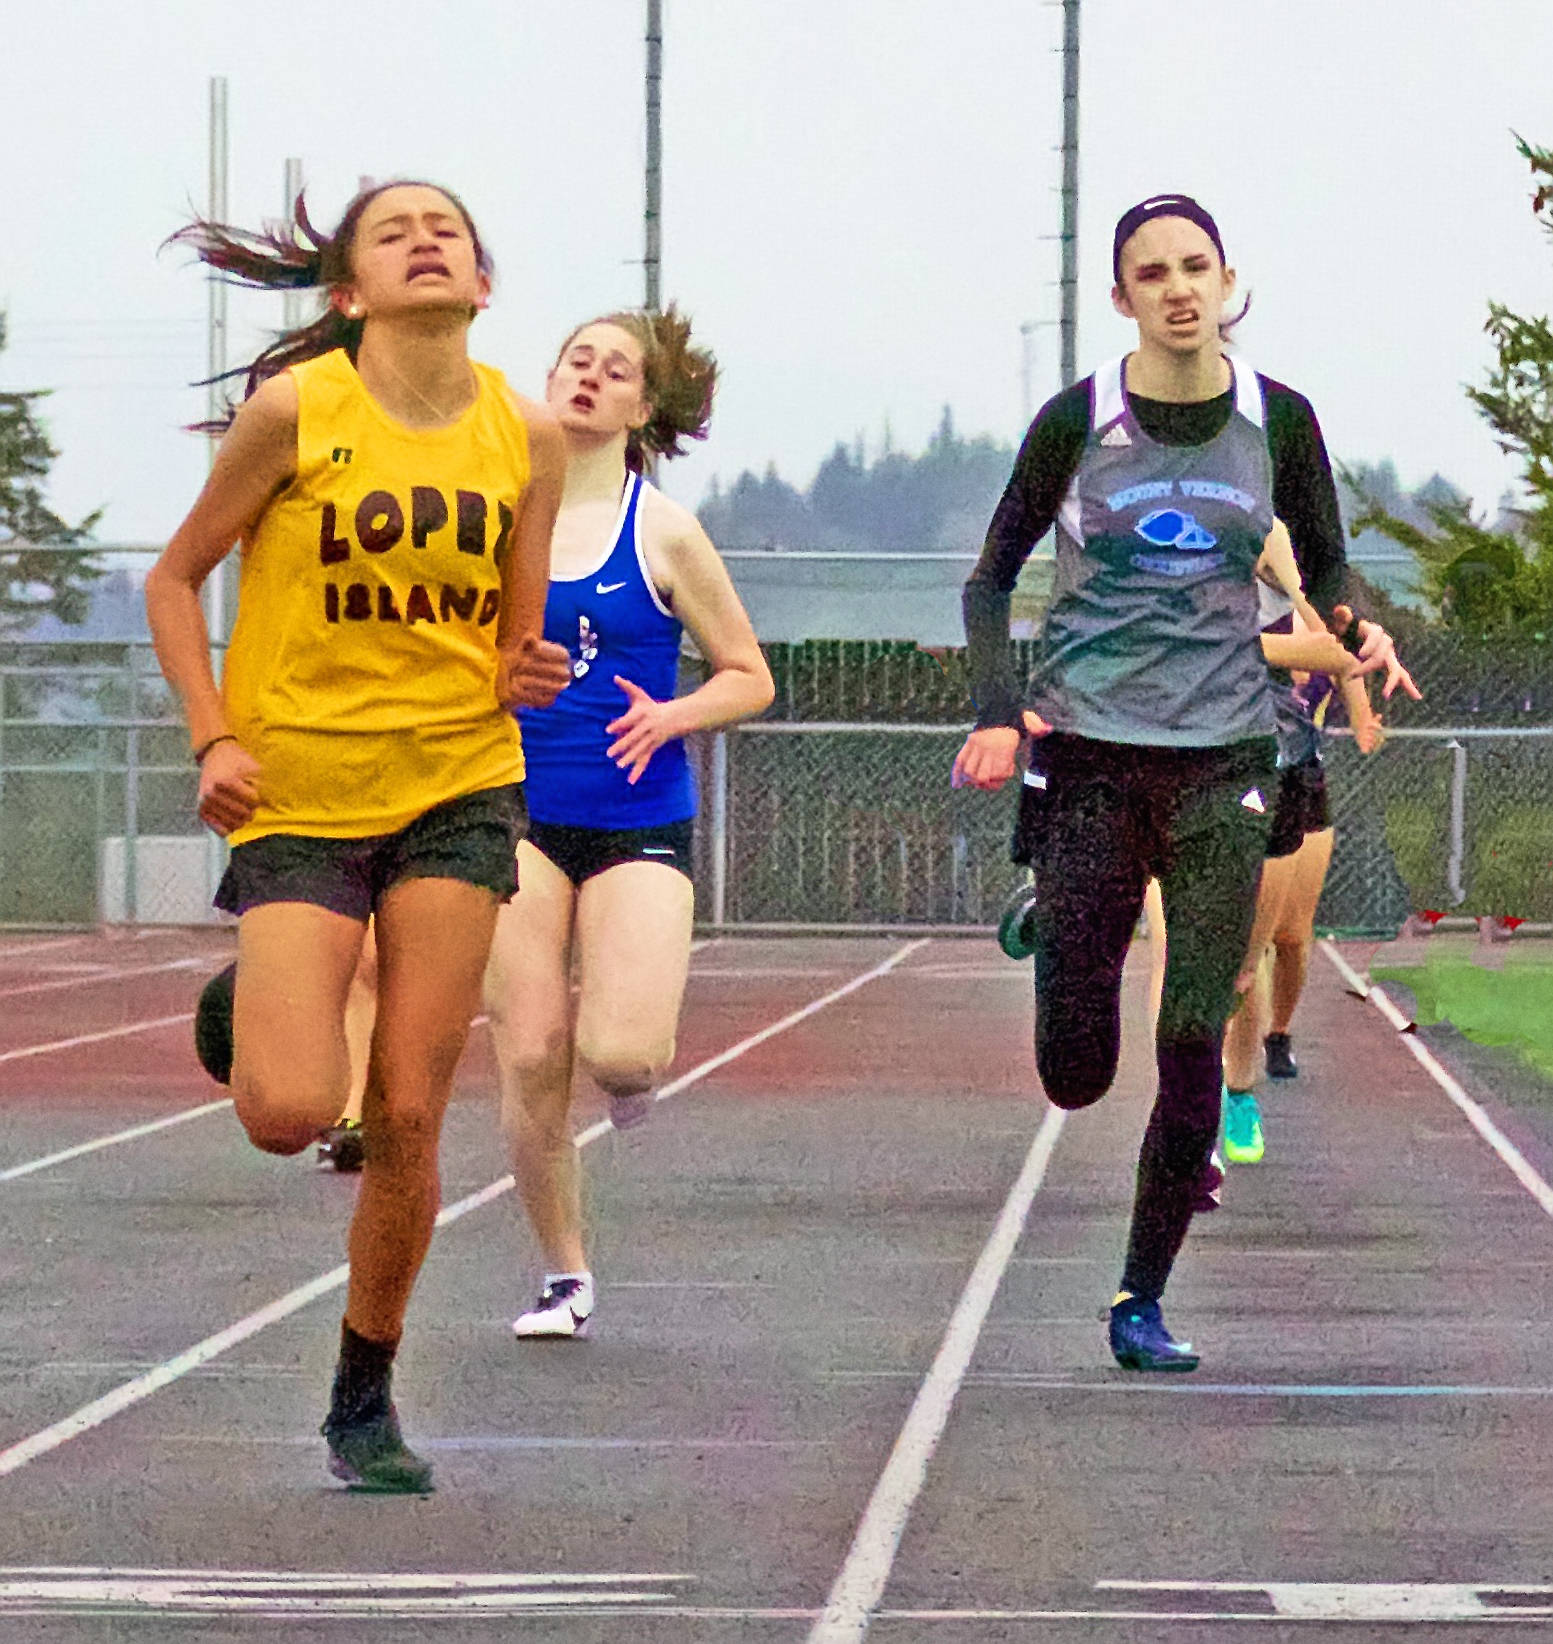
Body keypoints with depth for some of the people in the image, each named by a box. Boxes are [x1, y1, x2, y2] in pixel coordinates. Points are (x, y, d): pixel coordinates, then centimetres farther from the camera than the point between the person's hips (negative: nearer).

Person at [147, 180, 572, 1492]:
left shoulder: (526, 436, 2)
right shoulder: (295, 410, -8)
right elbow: (176, 578, 2)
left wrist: (529, 678, -11)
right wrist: (214, 738, -9)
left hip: (457, 792, 2)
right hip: (297, 795, -2)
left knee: (408, 1115, -2)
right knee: (289, 1113, -15)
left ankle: (366, 1397, 17)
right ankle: (257, 1017, 23)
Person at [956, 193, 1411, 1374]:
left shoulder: (1278, 422, 3)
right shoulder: (1077, 422, -2)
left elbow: (1326, 570, 15)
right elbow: (991, 579, 6)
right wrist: (997, 709, -9)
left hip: (1223, 757, 1)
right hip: (1088, 755, -1)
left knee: (1194, 1046, -9)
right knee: (1076, 1075, -2)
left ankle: (1144, 1299, 8)